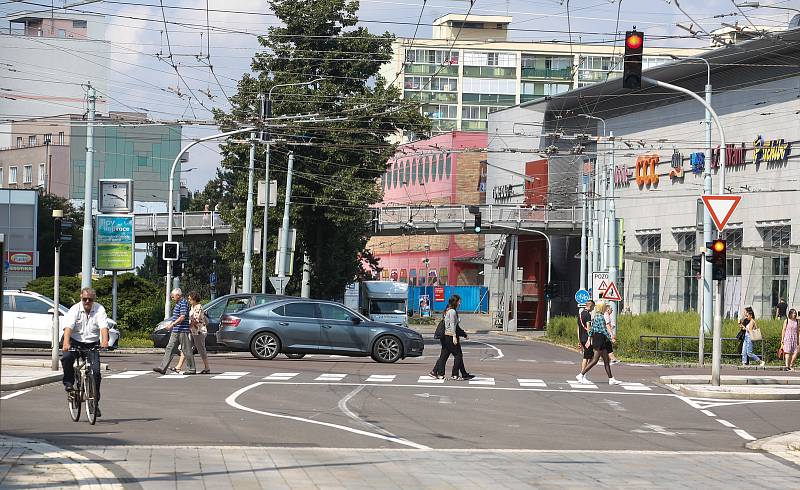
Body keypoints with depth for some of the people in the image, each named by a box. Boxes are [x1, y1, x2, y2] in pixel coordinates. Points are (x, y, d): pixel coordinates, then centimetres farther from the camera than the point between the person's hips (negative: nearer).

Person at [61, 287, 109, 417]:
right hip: (75, 341, -1)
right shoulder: (75, 309, -9)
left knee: (96, 370, -10)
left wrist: (104, 341, -40)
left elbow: (103, 326, -20)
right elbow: (68, 327, -23)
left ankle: (95, 403, 1)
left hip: (92, 343, 1)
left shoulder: (99, 309, -6)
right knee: (66, 358, -31)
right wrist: (66, 342, -41)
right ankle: (68, 382, -4)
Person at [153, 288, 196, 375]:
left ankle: (191, 369, 3)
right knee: (170, 348, 5)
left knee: (186, 350, -3)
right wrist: (170, 323, 19)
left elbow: (182, 317, -21)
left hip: (182, 331, -10)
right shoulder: (178, 304, 18)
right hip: (175, 331, 10)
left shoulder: (183, 303, -13)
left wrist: (172, 324, -21)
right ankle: (163, 368, 3)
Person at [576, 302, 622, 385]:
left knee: (606, 360, 10)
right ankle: (581, 375, -6)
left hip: (595, 338, 10)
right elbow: (603, 329, -18)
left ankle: (611, 379, 12)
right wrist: (610, 338, -11)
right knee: (595, 360, -7)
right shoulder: (601, 317, -15)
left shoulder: (595, 317, 13)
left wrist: (589, 339, 20)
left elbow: (591, 328, 16)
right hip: (600, 338, -10)